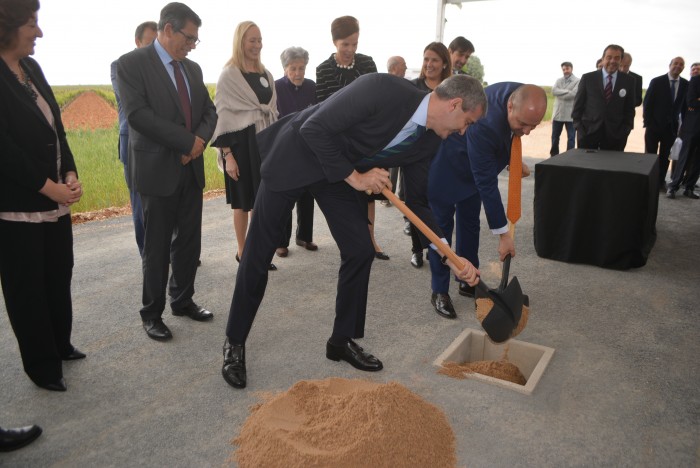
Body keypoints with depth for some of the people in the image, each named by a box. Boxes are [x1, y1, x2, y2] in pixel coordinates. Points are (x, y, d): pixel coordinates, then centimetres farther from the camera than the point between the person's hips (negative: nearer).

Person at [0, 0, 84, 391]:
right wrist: (49, 187, -16)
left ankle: (60, 345, 35)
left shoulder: (32, 68, 9)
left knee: (59, 276, 15)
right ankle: (42, 365, 23)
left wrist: (70, 175, -2)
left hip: (54, 199, 7)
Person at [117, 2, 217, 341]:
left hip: (191, 169, 6)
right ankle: (152, 313, 18)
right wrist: (188, 141, -17)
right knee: (157, 247, 2)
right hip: (158, 170, -6)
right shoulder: (132, 64, -7)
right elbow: (137, 114, -18)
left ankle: (182, 300, 28)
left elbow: (209, 112, 13)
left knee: (189, 241, 12)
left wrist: (200, 141, -9)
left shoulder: (192, 68, 13)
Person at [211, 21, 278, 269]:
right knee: (243, 201, 3)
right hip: (241, 143, -5)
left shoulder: (265, 74, 12)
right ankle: (242, 252, 17)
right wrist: (227, 154, -16)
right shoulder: (228, 75, -6)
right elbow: (222, 115, -10)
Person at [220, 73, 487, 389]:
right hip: (295, 156, -6)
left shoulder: (428, 140, -5)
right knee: (259, 254, 0)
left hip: (338, 171, 6)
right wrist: (354, 177, -22)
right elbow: (314, 129, -28)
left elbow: (417, 202, 2)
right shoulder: (383, 88, -29)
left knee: (360, 250, -2)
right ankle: (234, 343, 19)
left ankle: (342, 341, 18)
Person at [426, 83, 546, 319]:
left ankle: (468, 281, 24)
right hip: (445, 167, -7)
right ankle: (439, 291, 9)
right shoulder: (484, 125, -41)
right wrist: (503, 233, -30)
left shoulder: (521, 95, -18)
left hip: (472, 166, 8)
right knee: (441, 227, -2)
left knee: (470, 224, 12)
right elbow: (487, 184, -35)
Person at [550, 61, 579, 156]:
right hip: (558, 113, 4)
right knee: (555, 136, 12)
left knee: (571, 137, 2)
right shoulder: (558, 81, 11)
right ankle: (553, 155, 24)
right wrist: (567, 91, -14)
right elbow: (553, 91, -7)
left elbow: (573, 94, -17)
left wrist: (560, 94, -10)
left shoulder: (577, 81, -1)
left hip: (570, 114, -4)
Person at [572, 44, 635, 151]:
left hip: (615, 134, 1)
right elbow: (578, 106, 4)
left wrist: (625, 131, 0)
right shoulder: (587, 78, 2)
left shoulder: (628, 81, 7)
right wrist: (579, 129, -5)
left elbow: (629, 109, 11)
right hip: (588, 132, -1)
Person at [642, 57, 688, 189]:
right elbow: (647, 103, -5)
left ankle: (660, 181, 18)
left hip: (672, 127, 3)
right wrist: (647, 122, -9)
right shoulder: (657, 82, -5)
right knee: (650, 155, 3)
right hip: (655, 125, -2)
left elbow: (685, 105, 7)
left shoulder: (685, 84, 1)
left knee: (665, 156, 9)